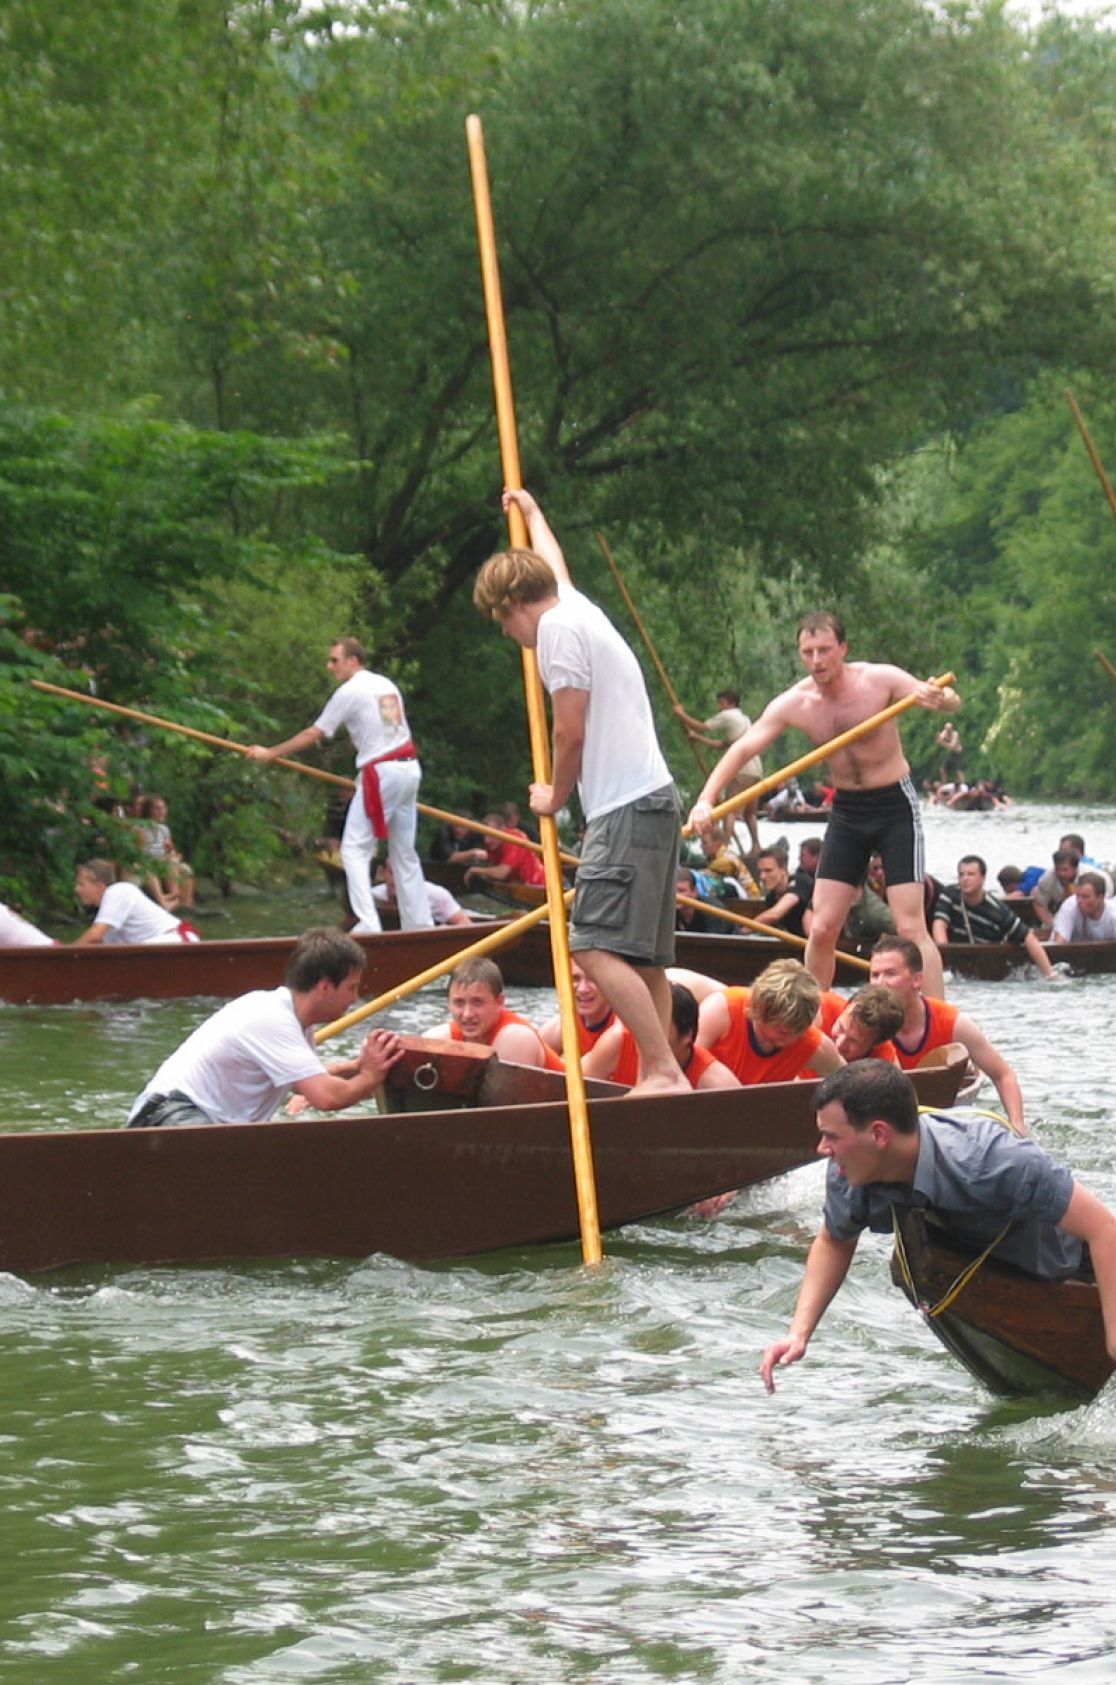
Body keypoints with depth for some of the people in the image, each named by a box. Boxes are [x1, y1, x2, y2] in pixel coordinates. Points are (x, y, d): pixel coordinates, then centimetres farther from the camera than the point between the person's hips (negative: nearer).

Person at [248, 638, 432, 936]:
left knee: (355, 849, -6)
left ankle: (367, 924, -18)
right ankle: (419, 923, 14)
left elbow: (313, 735, -3)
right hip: (409, 768, 8)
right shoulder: (385, 684, 16)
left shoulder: (349, 692, -7)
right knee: (405, 853, 14)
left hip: (380, 774, -8)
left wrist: (270, 754, 6)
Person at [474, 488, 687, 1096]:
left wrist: (556, 796, 6)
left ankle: (663, 1070, -26)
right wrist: (531, 512, 64)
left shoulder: (557, 626, -7)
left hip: (625, 807, -10)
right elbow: (552, 565, 45)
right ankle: (655, 1074, 5)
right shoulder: (575, 605, 20)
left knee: (597, 946, -18)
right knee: (642, 956, 7)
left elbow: (571, 731, -11)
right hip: (651, 799, 10)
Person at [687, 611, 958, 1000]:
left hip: (895, 807, -4)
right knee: (821, 929, 1)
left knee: (910, 927, -12)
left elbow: (950, 701, -25)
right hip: (846, 812, 4)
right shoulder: (794, 704, -6)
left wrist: (941, 699, -51)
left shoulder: (879, 680, -16)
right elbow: (743, 748, -11)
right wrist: (706, 799, -26)